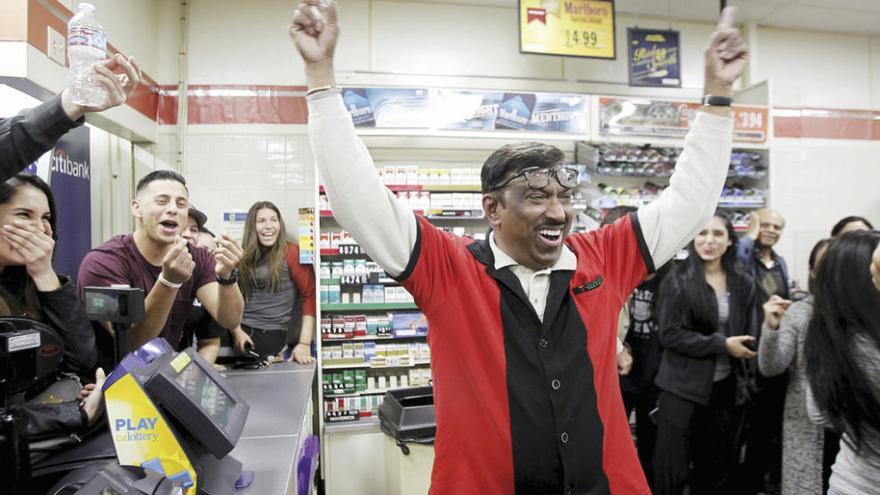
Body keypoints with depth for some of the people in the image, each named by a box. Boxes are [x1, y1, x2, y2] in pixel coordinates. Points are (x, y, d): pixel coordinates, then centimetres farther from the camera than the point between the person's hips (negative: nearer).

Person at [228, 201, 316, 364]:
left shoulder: (291, 253, -1)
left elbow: (310, 296, -5)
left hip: (271, 332, -4)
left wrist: (304, 344, -14)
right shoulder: (245, 257, 15)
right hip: (241, 329, 4)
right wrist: (236, 331, -8)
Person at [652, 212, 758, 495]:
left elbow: (750, 337, 9)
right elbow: (669, 334, -13)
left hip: (727, 388, 4)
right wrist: (722, 344, -16)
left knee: (718, 470, 16)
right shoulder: (678, 280, -8)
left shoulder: (743, 283, 4)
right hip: (683, 388, -3)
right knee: (672, 472, 3)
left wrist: (748, 385, 6)